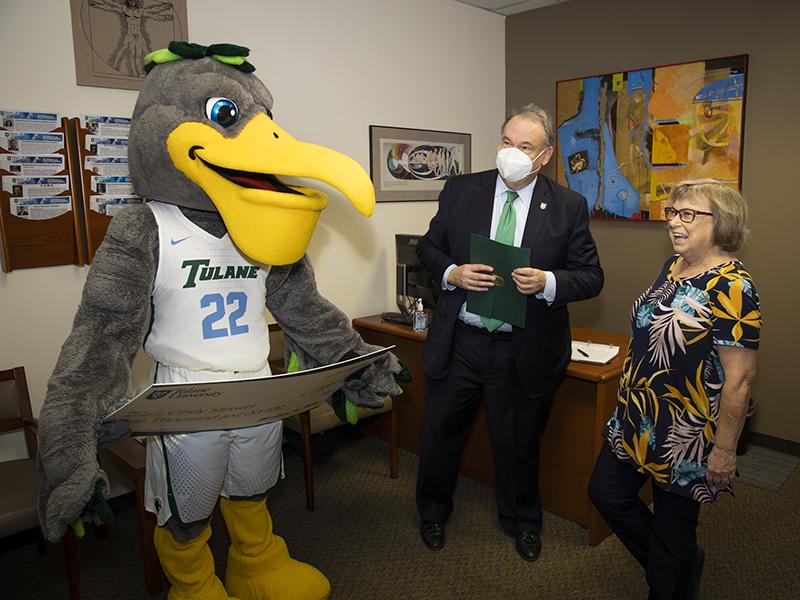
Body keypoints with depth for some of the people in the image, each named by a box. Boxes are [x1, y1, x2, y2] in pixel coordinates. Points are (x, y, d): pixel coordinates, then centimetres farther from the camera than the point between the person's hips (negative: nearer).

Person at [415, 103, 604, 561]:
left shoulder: (568, 206, -4)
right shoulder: (460, 190, -1)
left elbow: (592, 277, -2)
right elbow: (428, 247, 7)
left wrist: (547, 282, -22)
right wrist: (452, 273, -14)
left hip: (525, 351, -1)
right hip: (459, 342, 2)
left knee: (519, 442, 18)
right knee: (440, 430, 16)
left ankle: (523, 522, 47)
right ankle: (433, 511, 45)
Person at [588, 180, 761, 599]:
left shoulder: (731, 286, -22)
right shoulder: (674, 266, 4)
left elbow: (740, 377, -22)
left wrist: (725, 449, -18)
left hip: (685, 435, -9)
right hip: (636, 421, 9)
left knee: (672, 528, 10)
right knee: (606, 493, 18)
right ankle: (683, 564, 42)